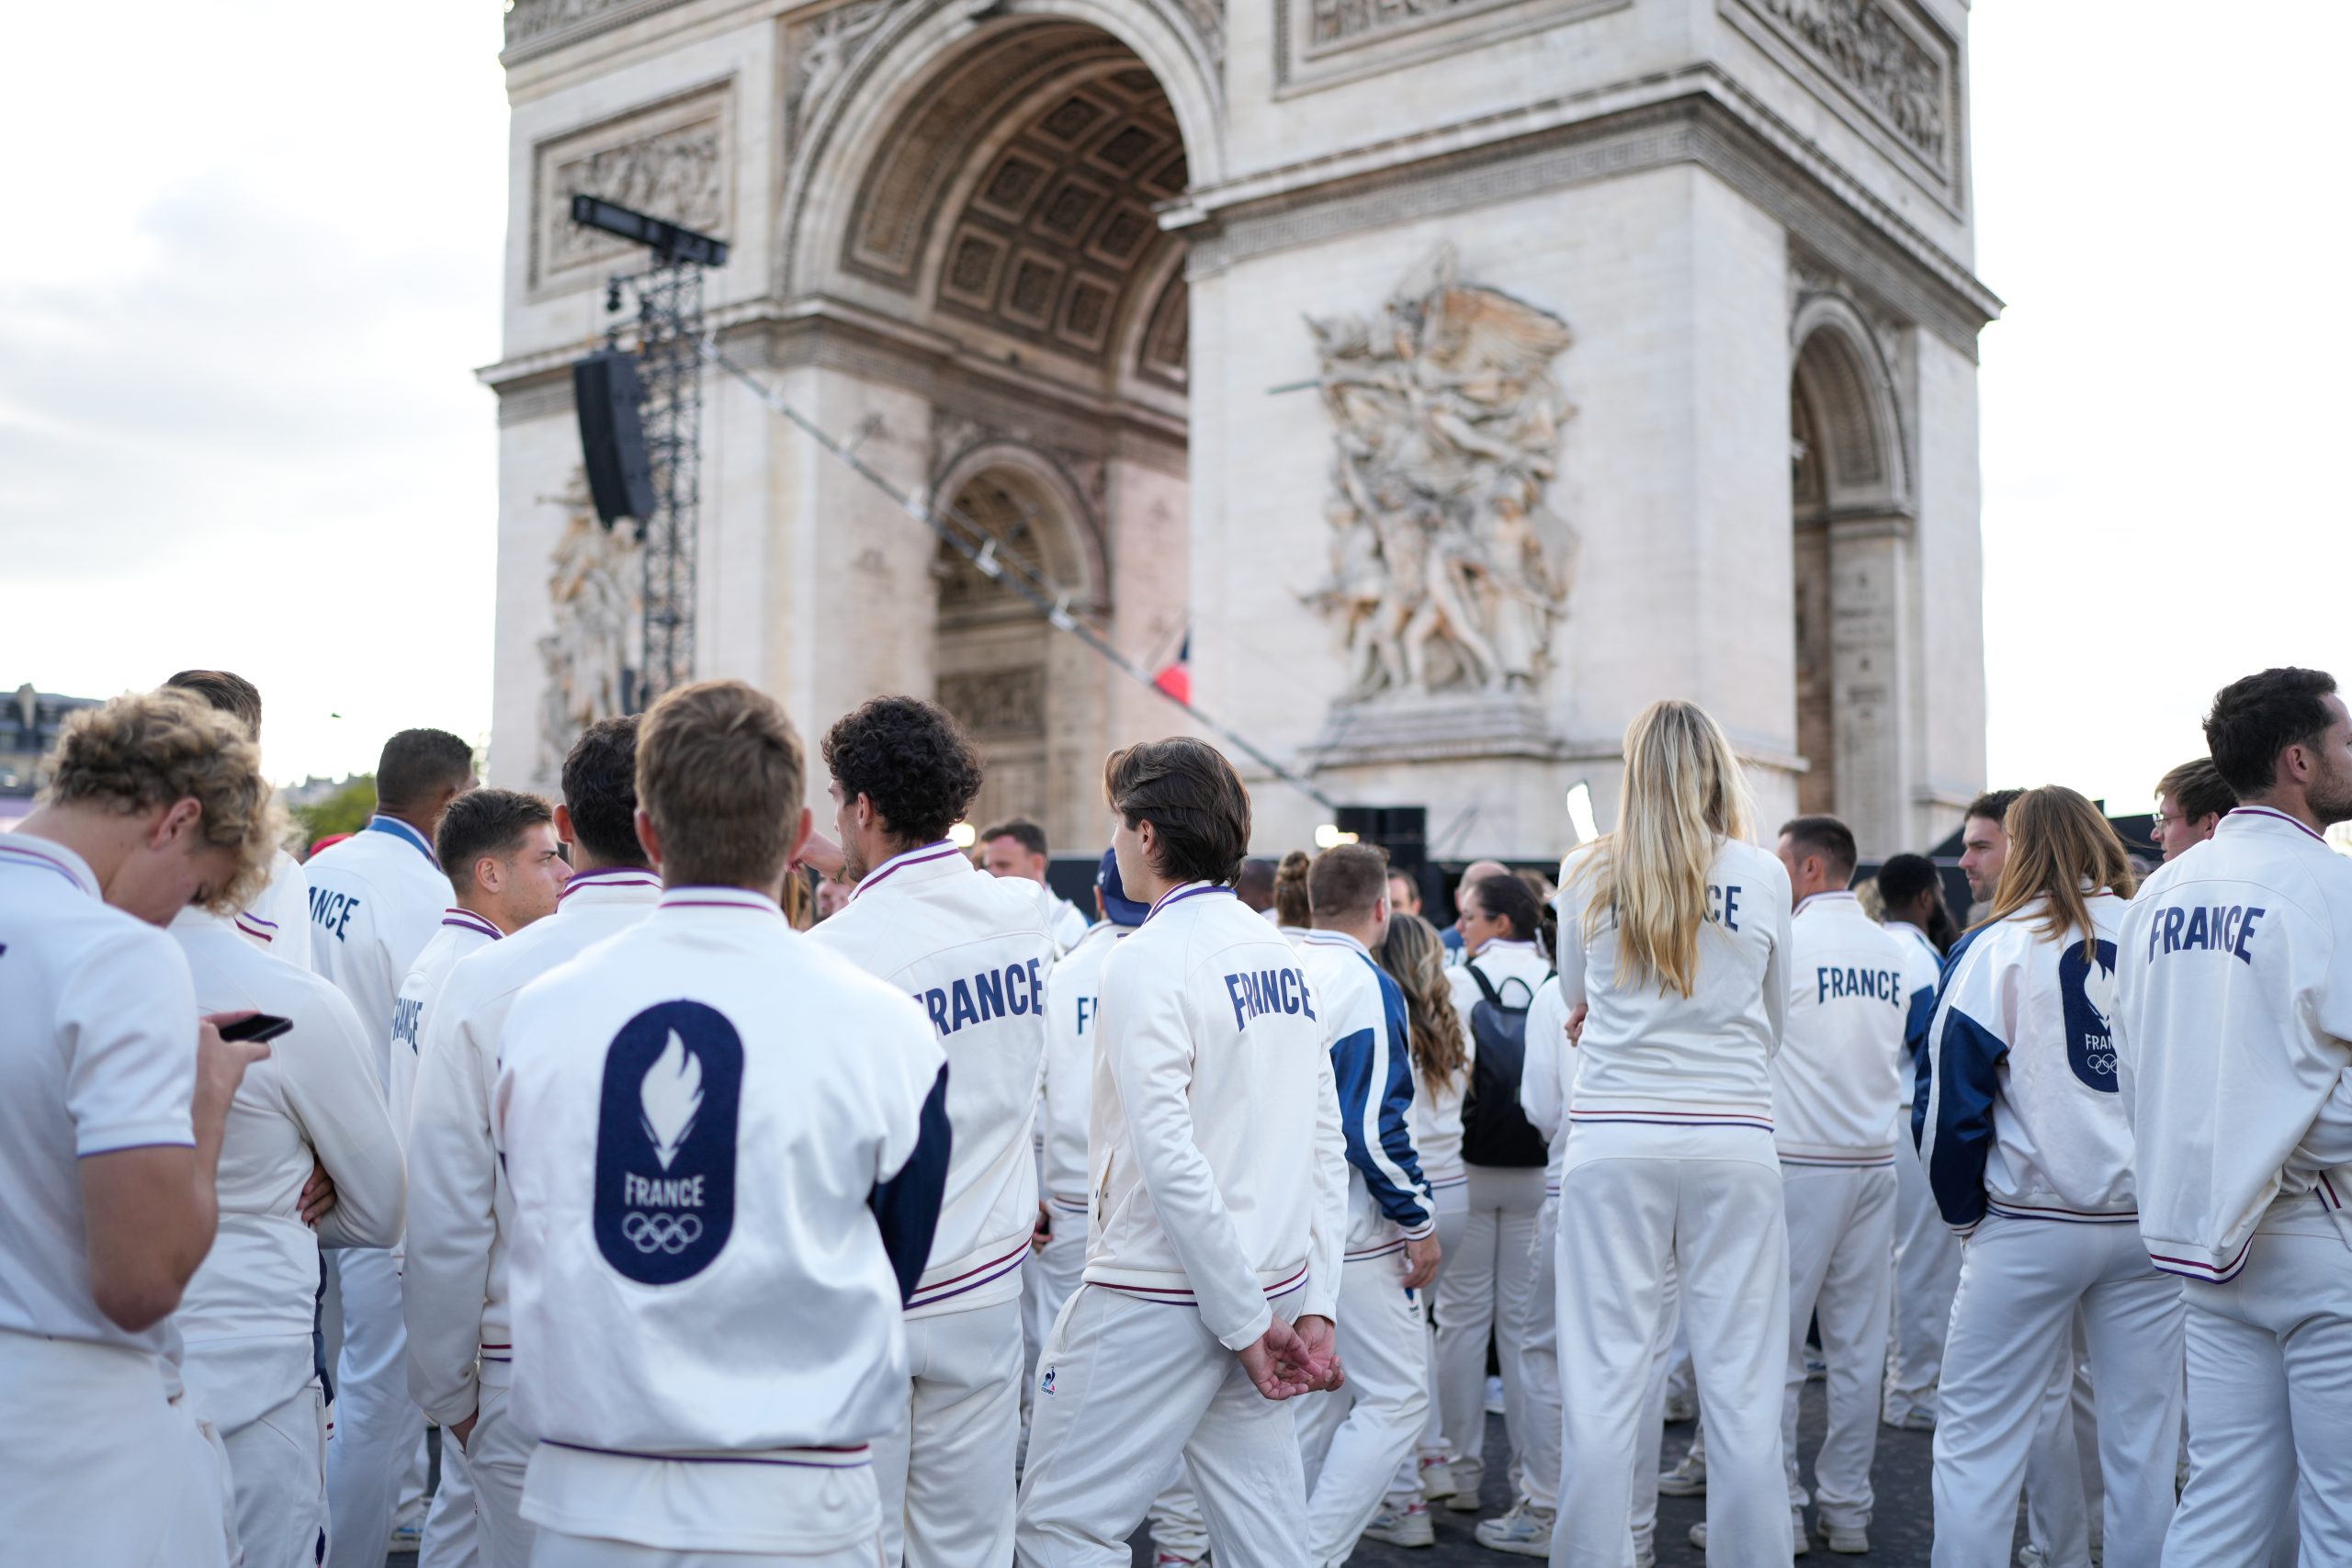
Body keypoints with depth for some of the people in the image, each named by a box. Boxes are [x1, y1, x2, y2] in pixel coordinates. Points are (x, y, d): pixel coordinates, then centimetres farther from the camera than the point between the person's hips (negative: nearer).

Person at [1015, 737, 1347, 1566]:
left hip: (1160, 1301, -8)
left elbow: (1169, 1161, -20)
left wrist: (1246, 1322, -14)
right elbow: (1326, 1148, 8)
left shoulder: (1148, 960, -14)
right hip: (1272, 1279, 8)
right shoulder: (1278, 953, 9)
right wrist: (1313, 1306, 8)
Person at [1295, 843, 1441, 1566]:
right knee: (1397, 1398, 1)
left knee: (1317, 1398, 17)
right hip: (1351, 1233, -8)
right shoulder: (1366, 984, -16)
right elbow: (1374, 1127, -20)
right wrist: (1419, 1223, -10)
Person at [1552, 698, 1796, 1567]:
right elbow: (1776, 1021, 15)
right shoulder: (1764, 876, 3)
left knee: (1604, 1379, 3)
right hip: (1735, 1141, 0)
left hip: (1613, 1140, 0)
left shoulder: (1588, 875, 3)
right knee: (1743, 1381, 5)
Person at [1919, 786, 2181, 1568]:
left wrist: (1964, 1210, 5)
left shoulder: (2000, 947, -7)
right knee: (2144, 1438, 11)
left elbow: (1954, 1093, -7)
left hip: (2032, 1225, -3)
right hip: (2154, 1221, 4)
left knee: (1976, 1437, 5)